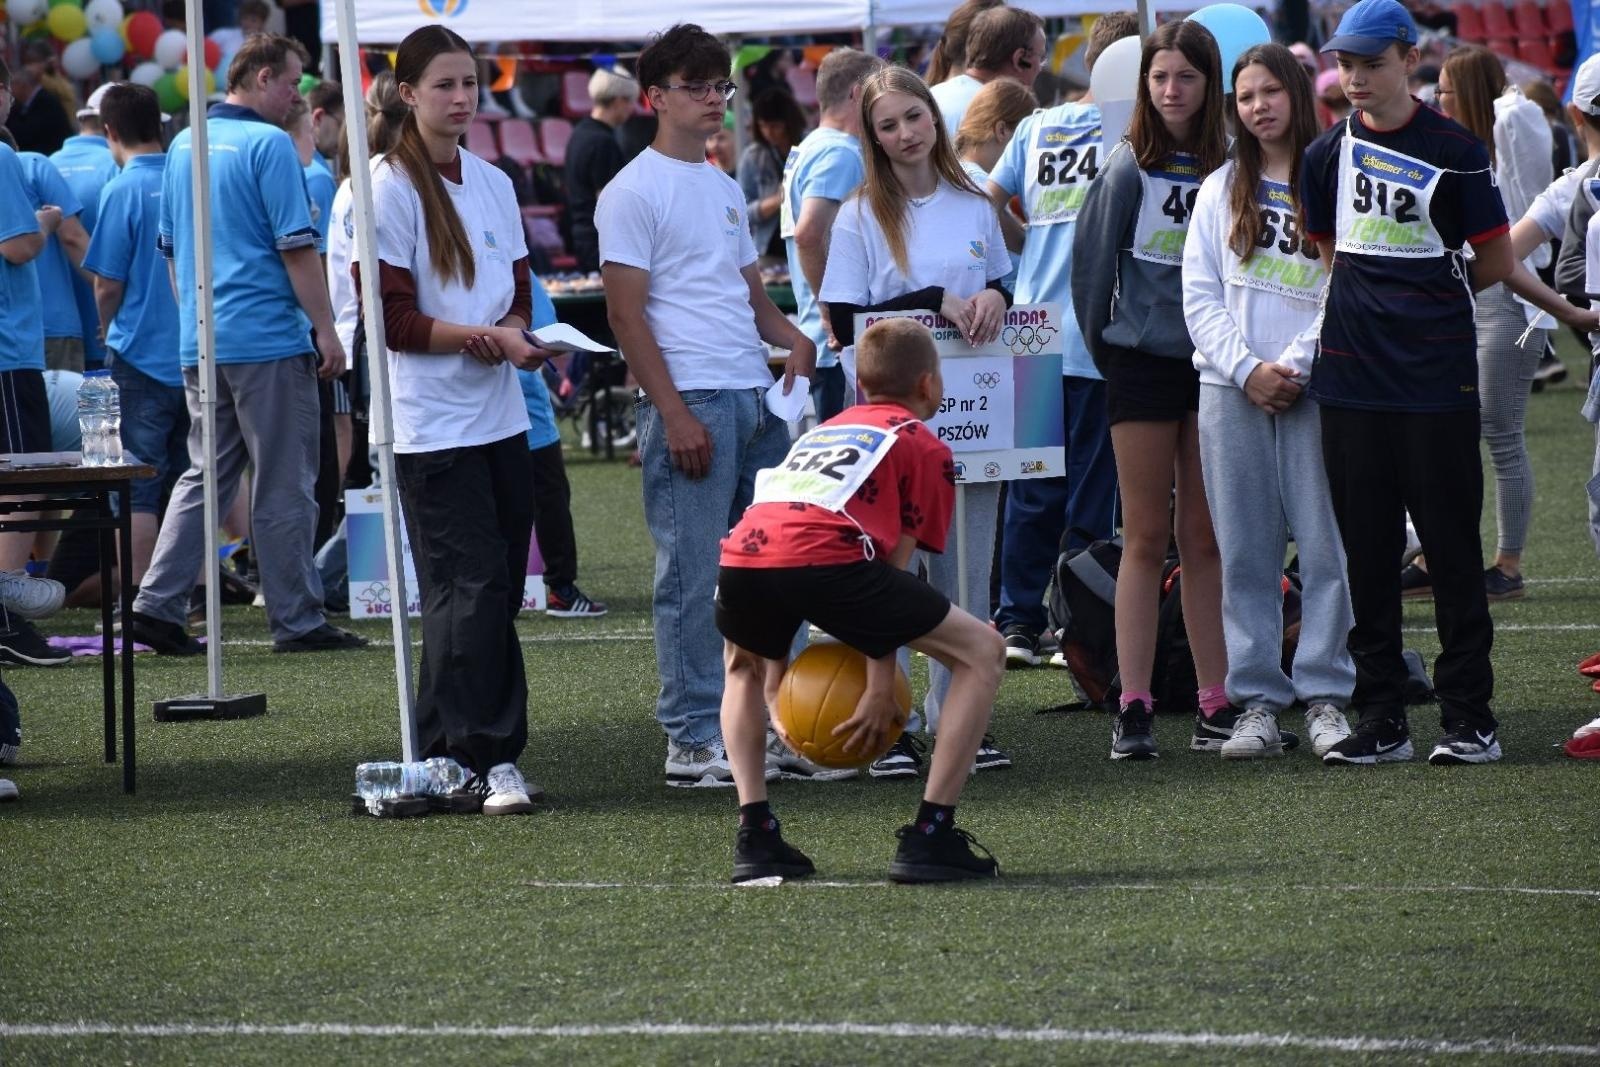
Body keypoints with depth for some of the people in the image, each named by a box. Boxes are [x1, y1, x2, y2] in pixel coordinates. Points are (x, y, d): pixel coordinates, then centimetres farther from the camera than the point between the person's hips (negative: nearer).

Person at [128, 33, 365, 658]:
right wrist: (325, 329, -10)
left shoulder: (184, 146, 12)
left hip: (199, 343, 7)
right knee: (284, 486, 0)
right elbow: (296, 248, -15)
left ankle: (158, 606, 1)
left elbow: (170, 248, 18)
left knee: (205, 476, 11)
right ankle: (297, 621, 4)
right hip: (268, 340, -7)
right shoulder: (268, 144, -11)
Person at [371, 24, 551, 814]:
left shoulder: (493, 184, 13)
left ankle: (443, 757, 12)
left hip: (501, 417, 7)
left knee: (495, 591, 6)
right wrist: (488, 337, -19)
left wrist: (512, 333, -8)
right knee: (473, 587, -12)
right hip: (432, 421, -7)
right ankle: (485, 759, -13)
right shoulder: (389, 188, -6)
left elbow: (519, 295, 15)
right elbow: (394, 319, -10)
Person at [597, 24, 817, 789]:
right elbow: (627, 312, -10)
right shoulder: (633, 193, -5)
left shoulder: (725, 189, 19)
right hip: (690, 403, -8)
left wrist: (792, 339, 4)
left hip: (755, 397, 8)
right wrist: (674, 414, -15)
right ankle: (692, 740, -2)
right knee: (692, 576, -6)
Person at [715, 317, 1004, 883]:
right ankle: (930, 835, 4)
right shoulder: (925, 448, 23)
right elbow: (893, 565, 13)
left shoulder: (821, 431, 39)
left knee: (744, 665, 39)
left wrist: (776, 679, 40)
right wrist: (881, 685, 12)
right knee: (981, 651, 10)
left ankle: (755, 834, 23)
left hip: (741, 558, 6)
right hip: (826, 558, -6)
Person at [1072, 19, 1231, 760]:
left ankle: (1214, 703, 10)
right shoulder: (1128, 168, -4)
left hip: (1213, 360, 2)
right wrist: (1103, 344, 4)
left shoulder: (1230, 168, 2)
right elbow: (1091, 260, 1)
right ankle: (1133, 707, 0)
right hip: (1143, 360, -2)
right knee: (1147, 537, -1)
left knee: (1205, 537, 6)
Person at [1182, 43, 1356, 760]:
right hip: (1231, 393, 3)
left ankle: (1325, 697, 1)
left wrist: (1294, 365, -11)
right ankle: (1257, 703, 5)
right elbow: (1200, 297, 7)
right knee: (1246, 551, 2)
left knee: (1326, 545, -5)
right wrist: (1247, 369, -6)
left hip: (1314, 388, -3)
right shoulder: (1221, 190, 12)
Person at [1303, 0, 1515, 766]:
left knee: (1451, 549, -2)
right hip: (1352, 380, 4)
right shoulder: (1328, 156, 10)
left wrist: (1433, 297, 10)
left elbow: (1496, 263, 1)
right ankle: (1381, 718, 10)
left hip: (1438, 383, -4)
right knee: (1367, 553, 6)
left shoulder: (1454, 152, -3)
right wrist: (1395, 300, 11)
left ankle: (1468, 715, 2)